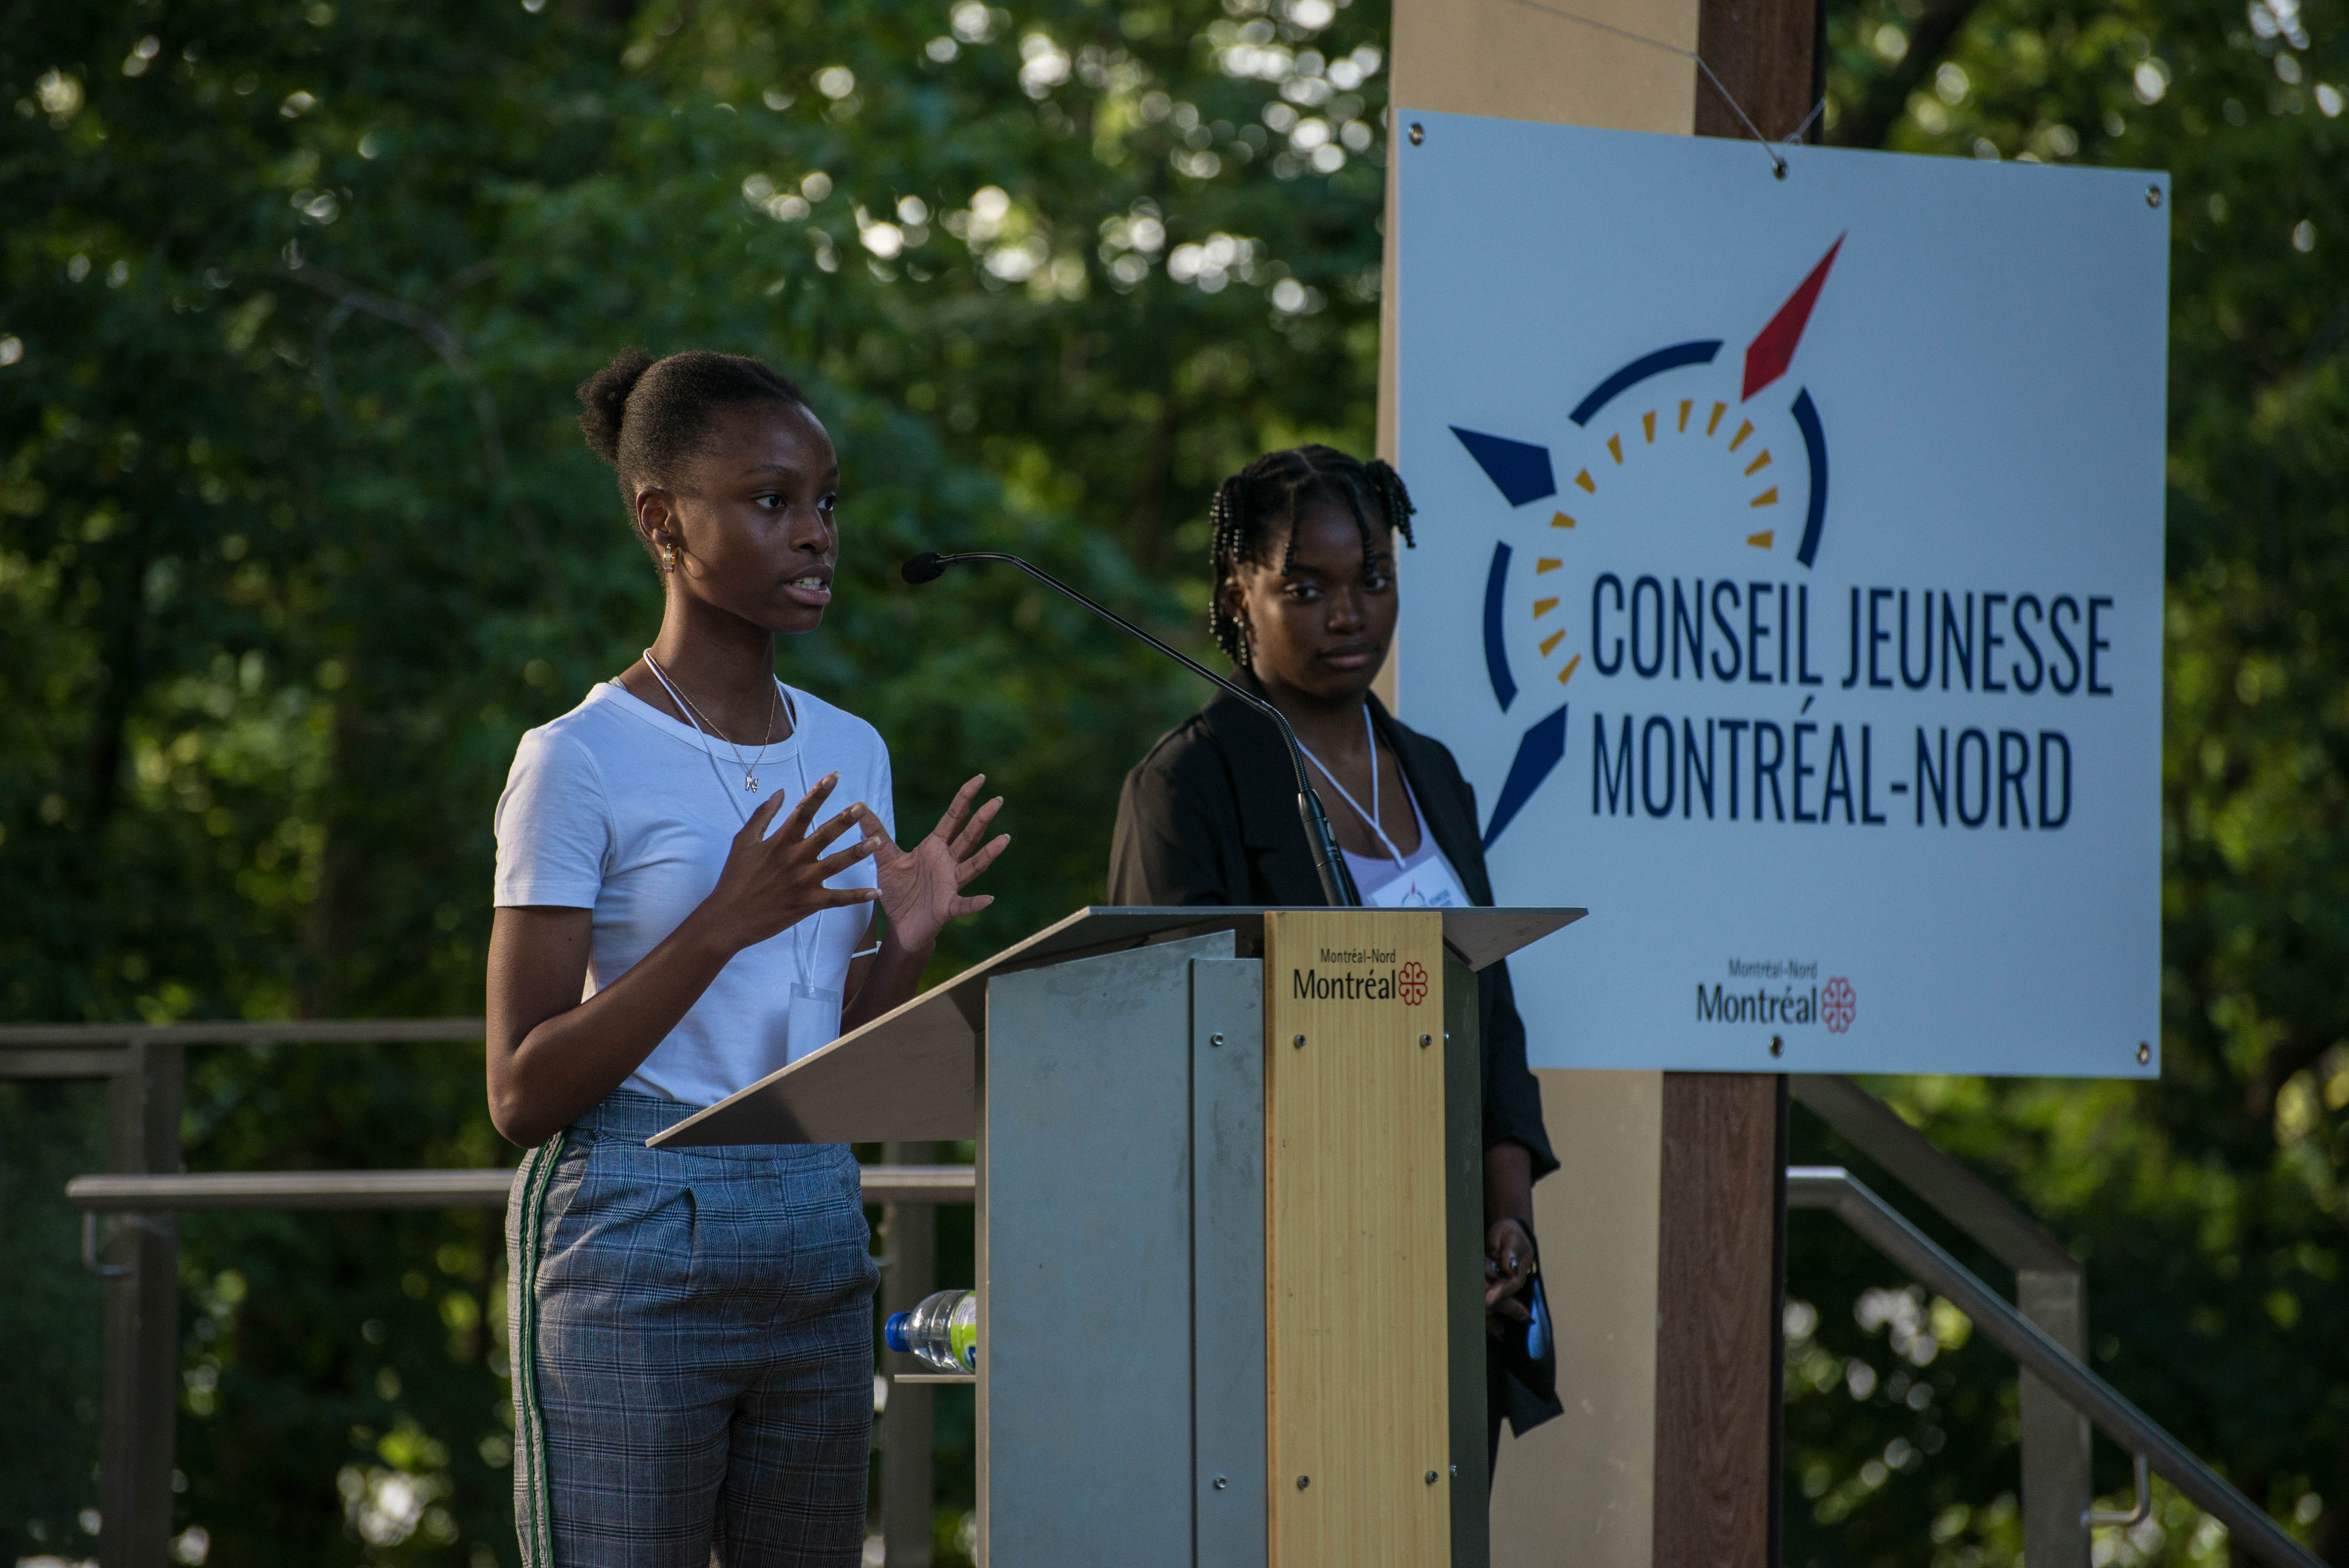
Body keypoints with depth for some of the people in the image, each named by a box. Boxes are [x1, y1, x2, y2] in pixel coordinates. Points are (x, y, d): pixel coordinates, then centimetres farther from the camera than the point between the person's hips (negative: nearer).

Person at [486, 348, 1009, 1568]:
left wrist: (903, 942, -2)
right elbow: (522, 1093, -11)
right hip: (633, 1241, -6)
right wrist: (724, 927, -19)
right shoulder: (582, 763, -7)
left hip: (818, 1247, 6)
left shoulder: (848, 756, 12)